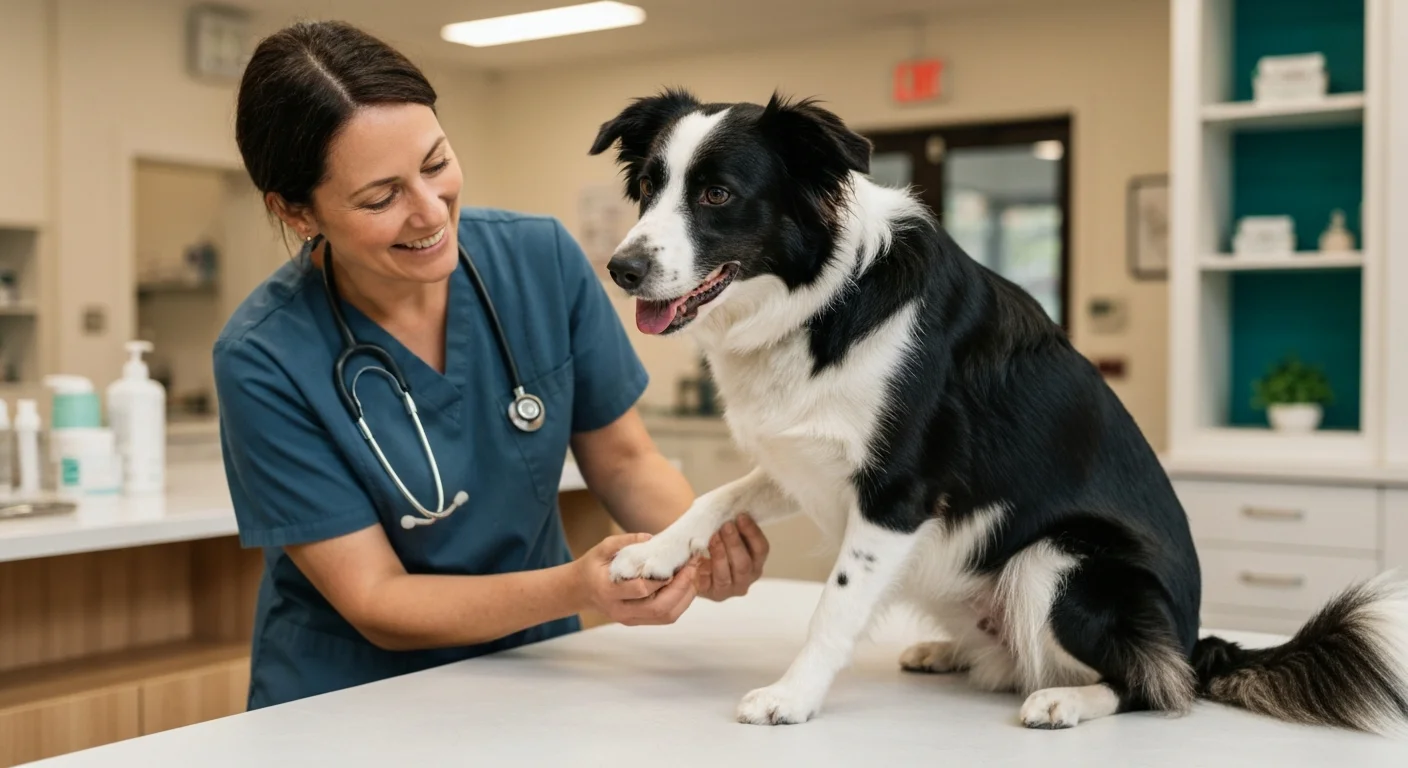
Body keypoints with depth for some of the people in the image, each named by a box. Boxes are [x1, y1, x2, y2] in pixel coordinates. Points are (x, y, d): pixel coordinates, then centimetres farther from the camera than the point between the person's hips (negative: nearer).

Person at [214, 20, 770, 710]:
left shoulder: (543, 259, -9)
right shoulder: (263, 360, -15)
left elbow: (623, 460, 3)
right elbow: (376, 603, -13)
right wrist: (577, 587, -28)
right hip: (349, 698, -3)